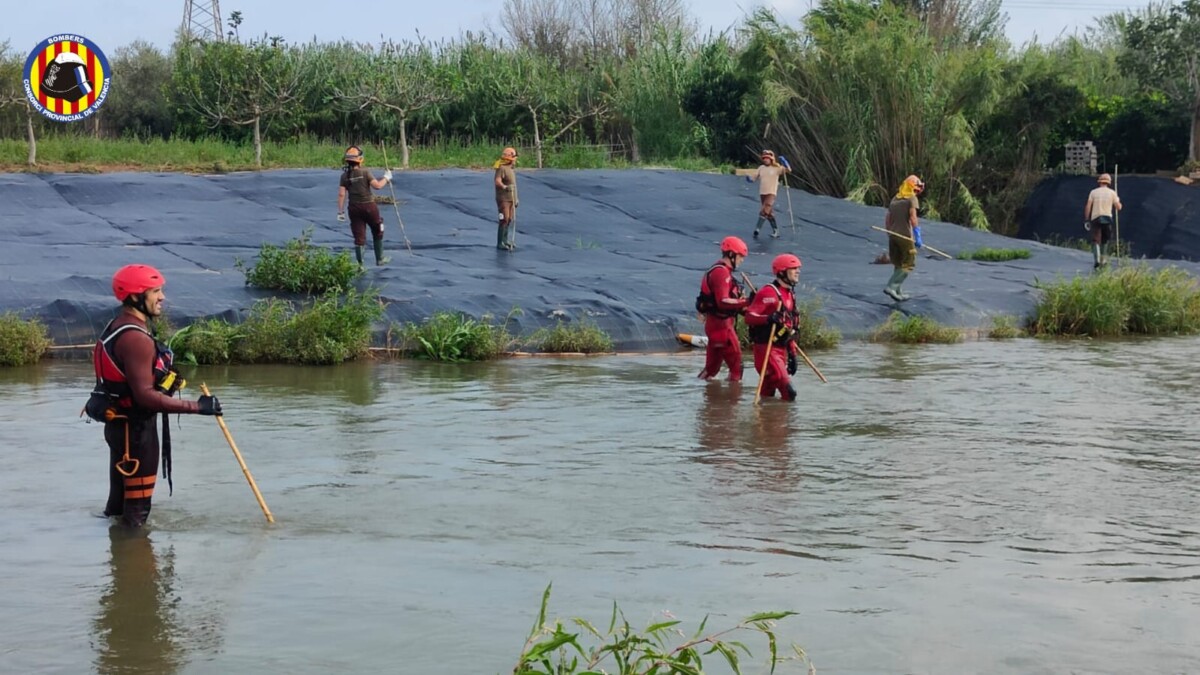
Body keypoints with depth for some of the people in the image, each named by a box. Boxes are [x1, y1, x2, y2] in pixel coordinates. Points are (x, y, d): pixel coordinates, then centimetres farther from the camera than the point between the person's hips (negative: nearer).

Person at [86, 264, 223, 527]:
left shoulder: (117, 327, 9)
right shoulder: (135, 338, -23)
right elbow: (145, 395, -28)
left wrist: (166, 380, 14)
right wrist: (197, 407, -26)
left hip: (120, 423, 10)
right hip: (134, 427, -10)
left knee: (119, 500, 21)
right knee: (137, 506, -1)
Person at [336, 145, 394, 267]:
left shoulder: (345, 175, -1)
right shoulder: (365, 171, -12)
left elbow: (341, 194, -5)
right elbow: (377, 185, -16)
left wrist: (340, 211, 0)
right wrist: (386, 178, 1)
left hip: (354, 208, 3)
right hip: (368, 206, -3)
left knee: (359, 238, 7)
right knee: (377, 233, 18)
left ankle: (360, 265, 5)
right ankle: (379, 259, 26)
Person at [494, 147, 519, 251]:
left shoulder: (512, 168, 16)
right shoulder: (501, 168, -15)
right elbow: (497, 181, -29)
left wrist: (516, 199, 25)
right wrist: (504, 187, -47)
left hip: (511, 198, 9)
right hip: (503, 198, -9)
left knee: (511, 220, 9)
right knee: (505, 220, -10)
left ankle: (507, 241, 16)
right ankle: (500, 243, -5)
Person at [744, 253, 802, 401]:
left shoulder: (790, 294, 18)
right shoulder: (768, 292, -12)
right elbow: (749, 317, -18)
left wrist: (792, 354, 21)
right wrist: (768, 318, -36)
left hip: (781, 350, 9)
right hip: (766, 349, -9)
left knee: (768, 394, 11)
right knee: (788, 392, -19)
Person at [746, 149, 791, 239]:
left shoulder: (777, 168, -5)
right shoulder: (761, 168, 8)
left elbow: (788, 169, -11)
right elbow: (754, 177, 8)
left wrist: (783, 161, -25)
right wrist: (749, 179, -14)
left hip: (771, 193, -5)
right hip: (762, 193, 5)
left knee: (764, 211, -16)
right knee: (769, 213, 12)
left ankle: (757, 229, -15)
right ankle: (775, 230, 24)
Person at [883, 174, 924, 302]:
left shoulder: (895, 199, 14)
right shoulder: (912, 198, -7)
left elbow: (888, 219, 15)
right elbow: (913, 218, -17)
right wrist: (918, 237, -17)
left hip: (893, 235, 7)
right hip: (905, 236, -7)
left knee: (899, 265, 15)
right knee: (908, 265, 0)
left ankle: (898, 292, 16)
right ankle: (891, 287, -12)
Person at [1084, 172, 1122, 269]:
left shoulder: (1093, 192, 4)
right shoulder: (1112, 192, 4)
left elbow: (1088, 207, -1)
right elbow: (1118, 207, 4)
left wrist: (1086, 220, 2)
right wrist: (1118, 200, 26)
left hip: (1095, 218, -1)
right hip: (1107, 218, 1)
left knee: (1096, 241, -2)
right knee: (1105, 241, 19)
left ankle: (1096, 259, -21)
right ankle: (1103, 259, 21)